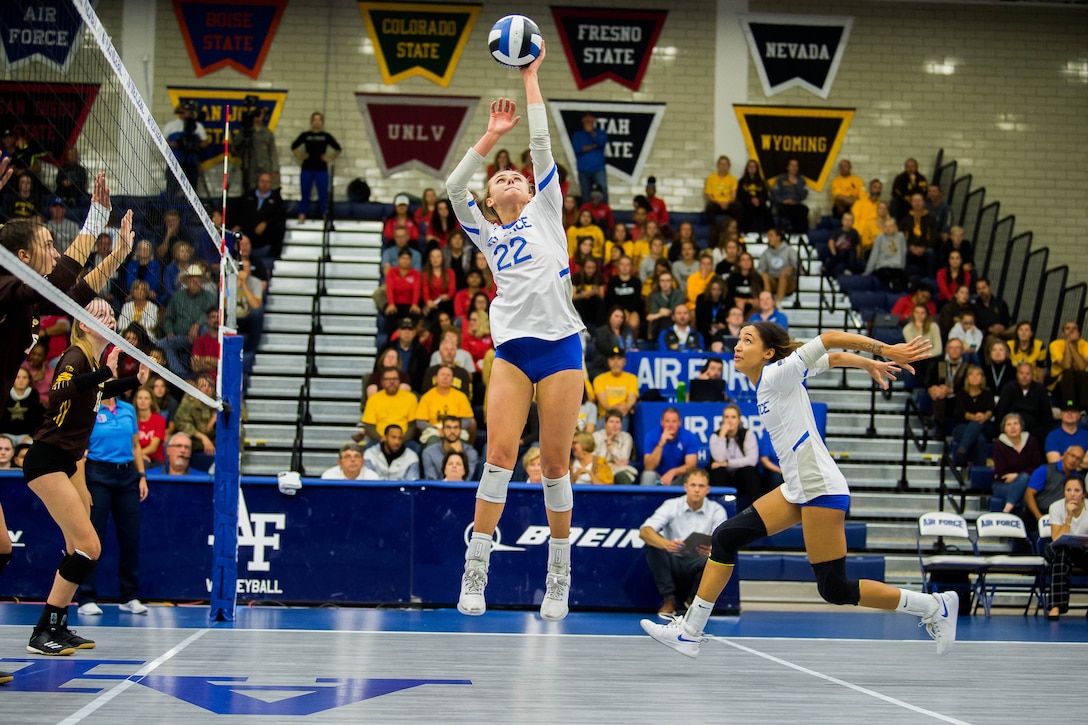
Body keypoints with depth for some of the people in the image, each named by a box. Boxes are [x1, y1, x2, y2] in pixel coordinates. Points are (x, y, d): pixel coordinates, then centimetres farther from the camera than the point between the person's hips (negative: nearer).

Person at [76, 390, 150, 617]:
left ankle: (130, 597, 14)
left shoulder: (128, 410, 11)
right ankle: (86, 599, 1)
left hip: (127, 474, 5)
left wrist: (142, 476, 10)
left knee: (130, 537, 4)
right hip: (99, 475, -5)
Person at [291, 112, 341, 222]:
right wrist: (300, 157, 6)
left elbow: (337, 149, 12)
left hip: (322, 169, 0)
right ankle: (301, 217, 7)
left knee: (323, 195, 2)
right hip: (307, 169, 0)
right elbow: (294, 147, 14)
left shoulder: (326, 136, 3)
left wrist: (330, 159, 5)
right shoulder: (305, 135, 3)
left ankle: (325, 217, 9)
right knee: (305, 194, 4)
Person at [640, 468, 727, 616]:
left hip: (697, 567, 0)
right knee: (653, 543, -27)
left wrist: (712, 550, -43)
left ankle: (693, 599, -2)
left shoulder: (716, 510, -2)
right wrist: (666, 544, -42)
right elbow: (644, 531, -20)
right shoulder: (671, 506, -5)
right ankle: (668, 600, -15)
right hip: (673, 563, 0)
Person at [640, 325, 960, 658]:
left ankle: (935, 606, 9)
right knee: (725, 537, 4)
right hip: (797, 489, 10)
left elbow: (830, 338, -18)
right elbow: (834, 357, 19)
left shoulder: (777, 374, -12)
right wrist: (870, 363, 29)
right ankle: (690, 633, 9)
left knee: (835, 590, -5)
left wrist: (887, 350, -22)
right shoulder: (766, 382, 11)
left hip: (822, 489, -10)